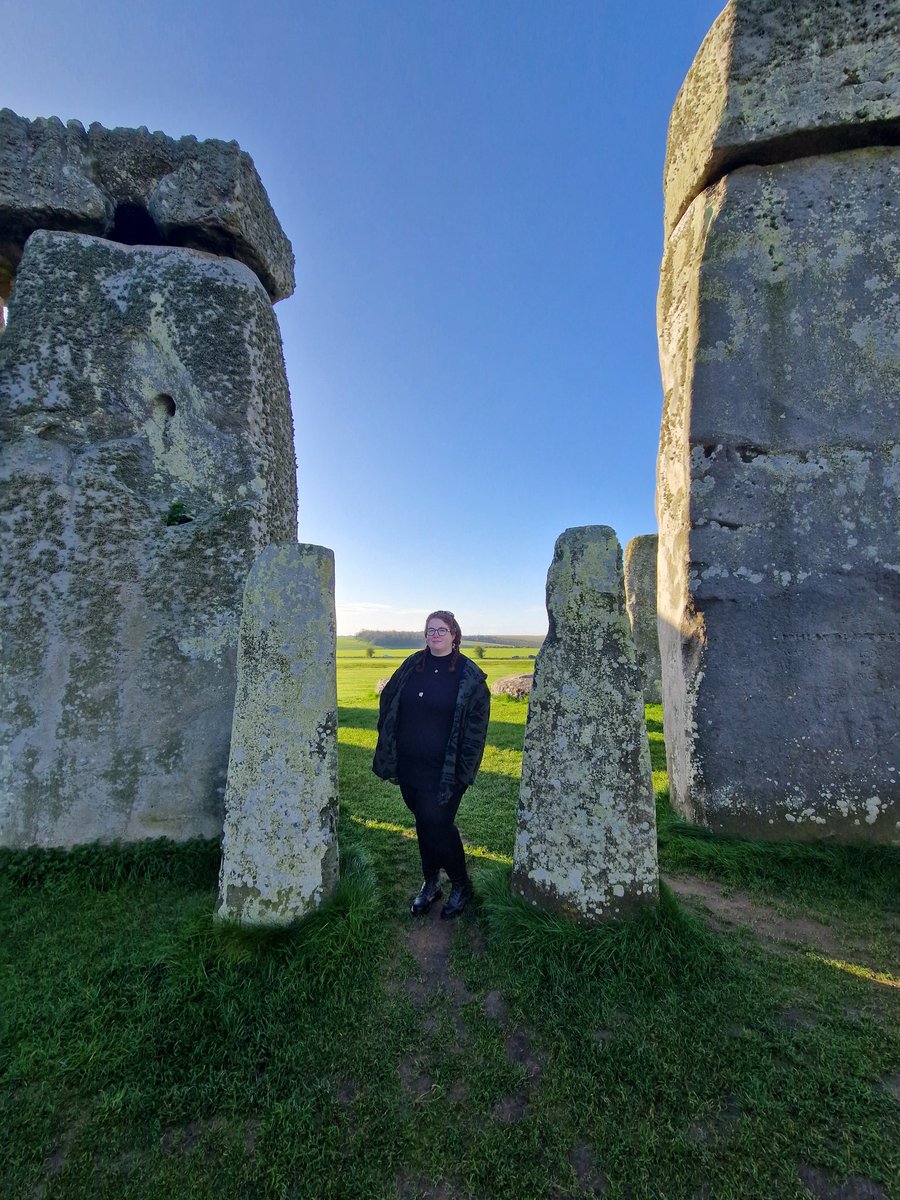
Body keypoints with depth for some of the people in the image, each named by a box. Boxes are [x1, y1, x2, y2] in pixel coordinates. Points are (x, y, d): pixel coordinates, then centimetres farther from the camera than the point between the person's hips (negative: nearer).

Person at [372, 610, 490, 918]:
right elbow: (387, 701, 11)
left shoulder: (470, 676, -9)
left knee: (437, 827, 2)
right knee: (423, 823, 17)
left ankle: (461, 886, 28)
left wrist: (463, 770, -11)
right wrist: (388, 752, 7)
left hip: (444, 771, -4)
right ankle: (430, 884, 38)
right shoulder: (412, 665, 3)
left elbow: (476, 727, -8)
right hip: (408, 766, 5)